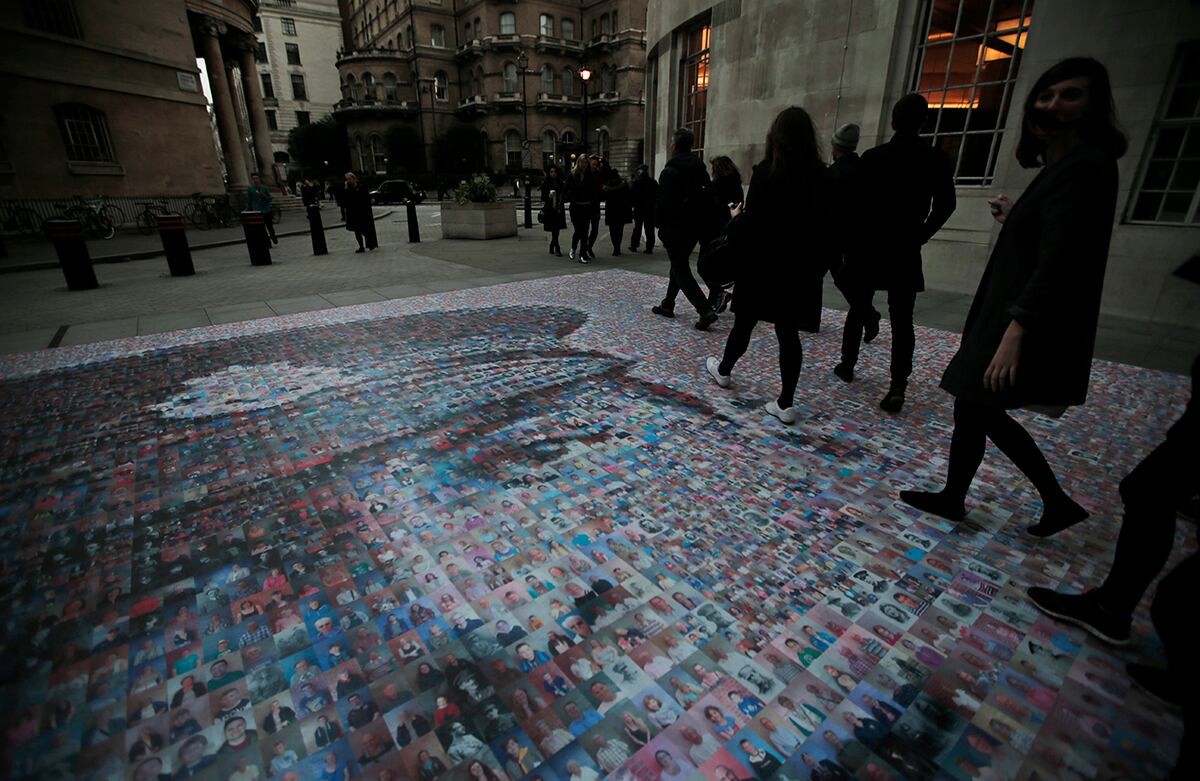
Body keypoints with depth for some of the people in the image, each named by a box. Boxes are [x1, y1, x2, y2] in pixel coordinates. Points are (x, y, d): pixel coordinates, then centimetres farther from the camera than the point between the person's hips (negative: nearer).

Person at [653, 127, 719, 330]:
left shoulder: (670, 170, -13)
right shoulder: (700, 168, 9)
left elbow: (663, 201, -16)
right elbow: (710, 198, 10)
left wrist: (659, 223, -2)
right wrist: (705, 223, 14)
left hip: (676, 228, -8)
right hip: (695, 227, 8)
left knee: (680, 270, -5)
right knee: (679, 265, 20)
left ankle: (705, 310, -16)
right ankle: (668, 305, 29)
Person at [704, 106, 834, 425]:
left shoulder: (766, 172, -11)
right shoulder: (820, 176, 3)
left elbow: (753, 222, -16)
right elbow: (825, 226, 5)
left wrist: (735, 218, 4)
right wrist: (818, 265, 11)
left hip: (764, 264, -4)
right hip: (800, 268, 4)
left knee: (744, 323, 14)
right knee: (789, 331, 6)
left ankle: (723, 371, 37)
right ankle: (785, 403, 7)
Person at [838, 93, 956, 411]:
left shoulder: (872, 157, -4)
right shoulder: (936, 160, 1)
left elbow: (856, 203, -4)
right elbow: (945, 205, 5)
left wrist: (851, 243, 4)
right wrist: (919, 236, 15)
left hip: (868, 247, 0)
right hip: (904, 252, 0)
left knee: (859, 308, 15)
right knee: (901, 319, -2)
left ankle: (848, 363, 22)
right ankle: (897, 386, -9)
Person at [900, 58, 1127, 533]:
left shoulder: (1085, 166, -16)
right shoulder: (1064, 164, 14)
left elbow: (1058, 260, -25)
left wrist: (1015, 330, -30)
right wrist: (1015, 219, 21)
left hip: (1030, 326, -10)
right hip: (1021, 317, 10)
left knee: (972, 409, 4)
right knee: (985, 413, 16)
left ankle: (952, 500, 25)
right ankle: (1057, 501, 28)